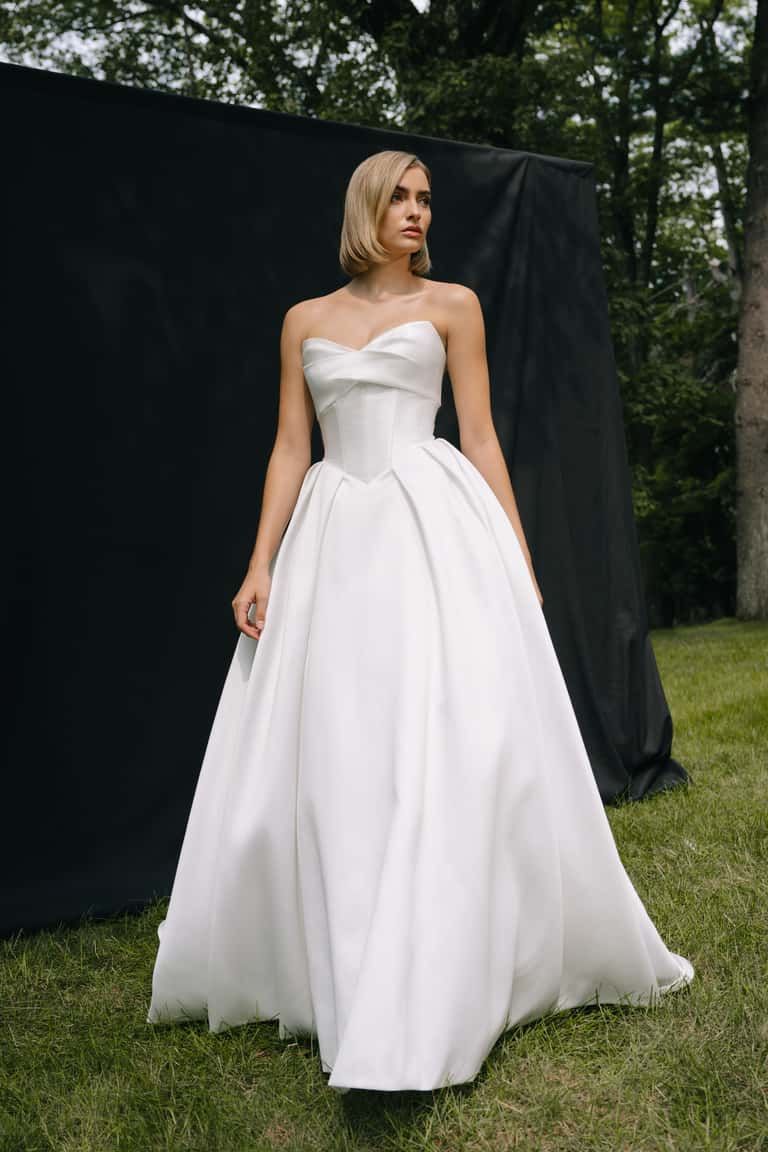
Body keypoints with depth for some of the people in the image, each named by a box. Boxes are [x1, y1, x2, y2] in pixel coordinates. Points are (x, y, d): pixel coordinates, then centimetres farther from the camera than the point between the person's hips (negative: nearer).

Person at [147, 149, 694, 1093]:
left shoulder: (452, 304, 10)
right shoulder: (305, 321, 16)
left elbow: (480, 437, 5)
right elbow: (289, 451, 11)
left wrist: (519, 557, -1)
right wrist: (261, 565, 2)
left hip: (436, 524, -2)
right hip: (334, 537, 3)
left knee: (450, 741, -11)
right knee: (324, 758, 2)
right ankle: (322, 971, 21)